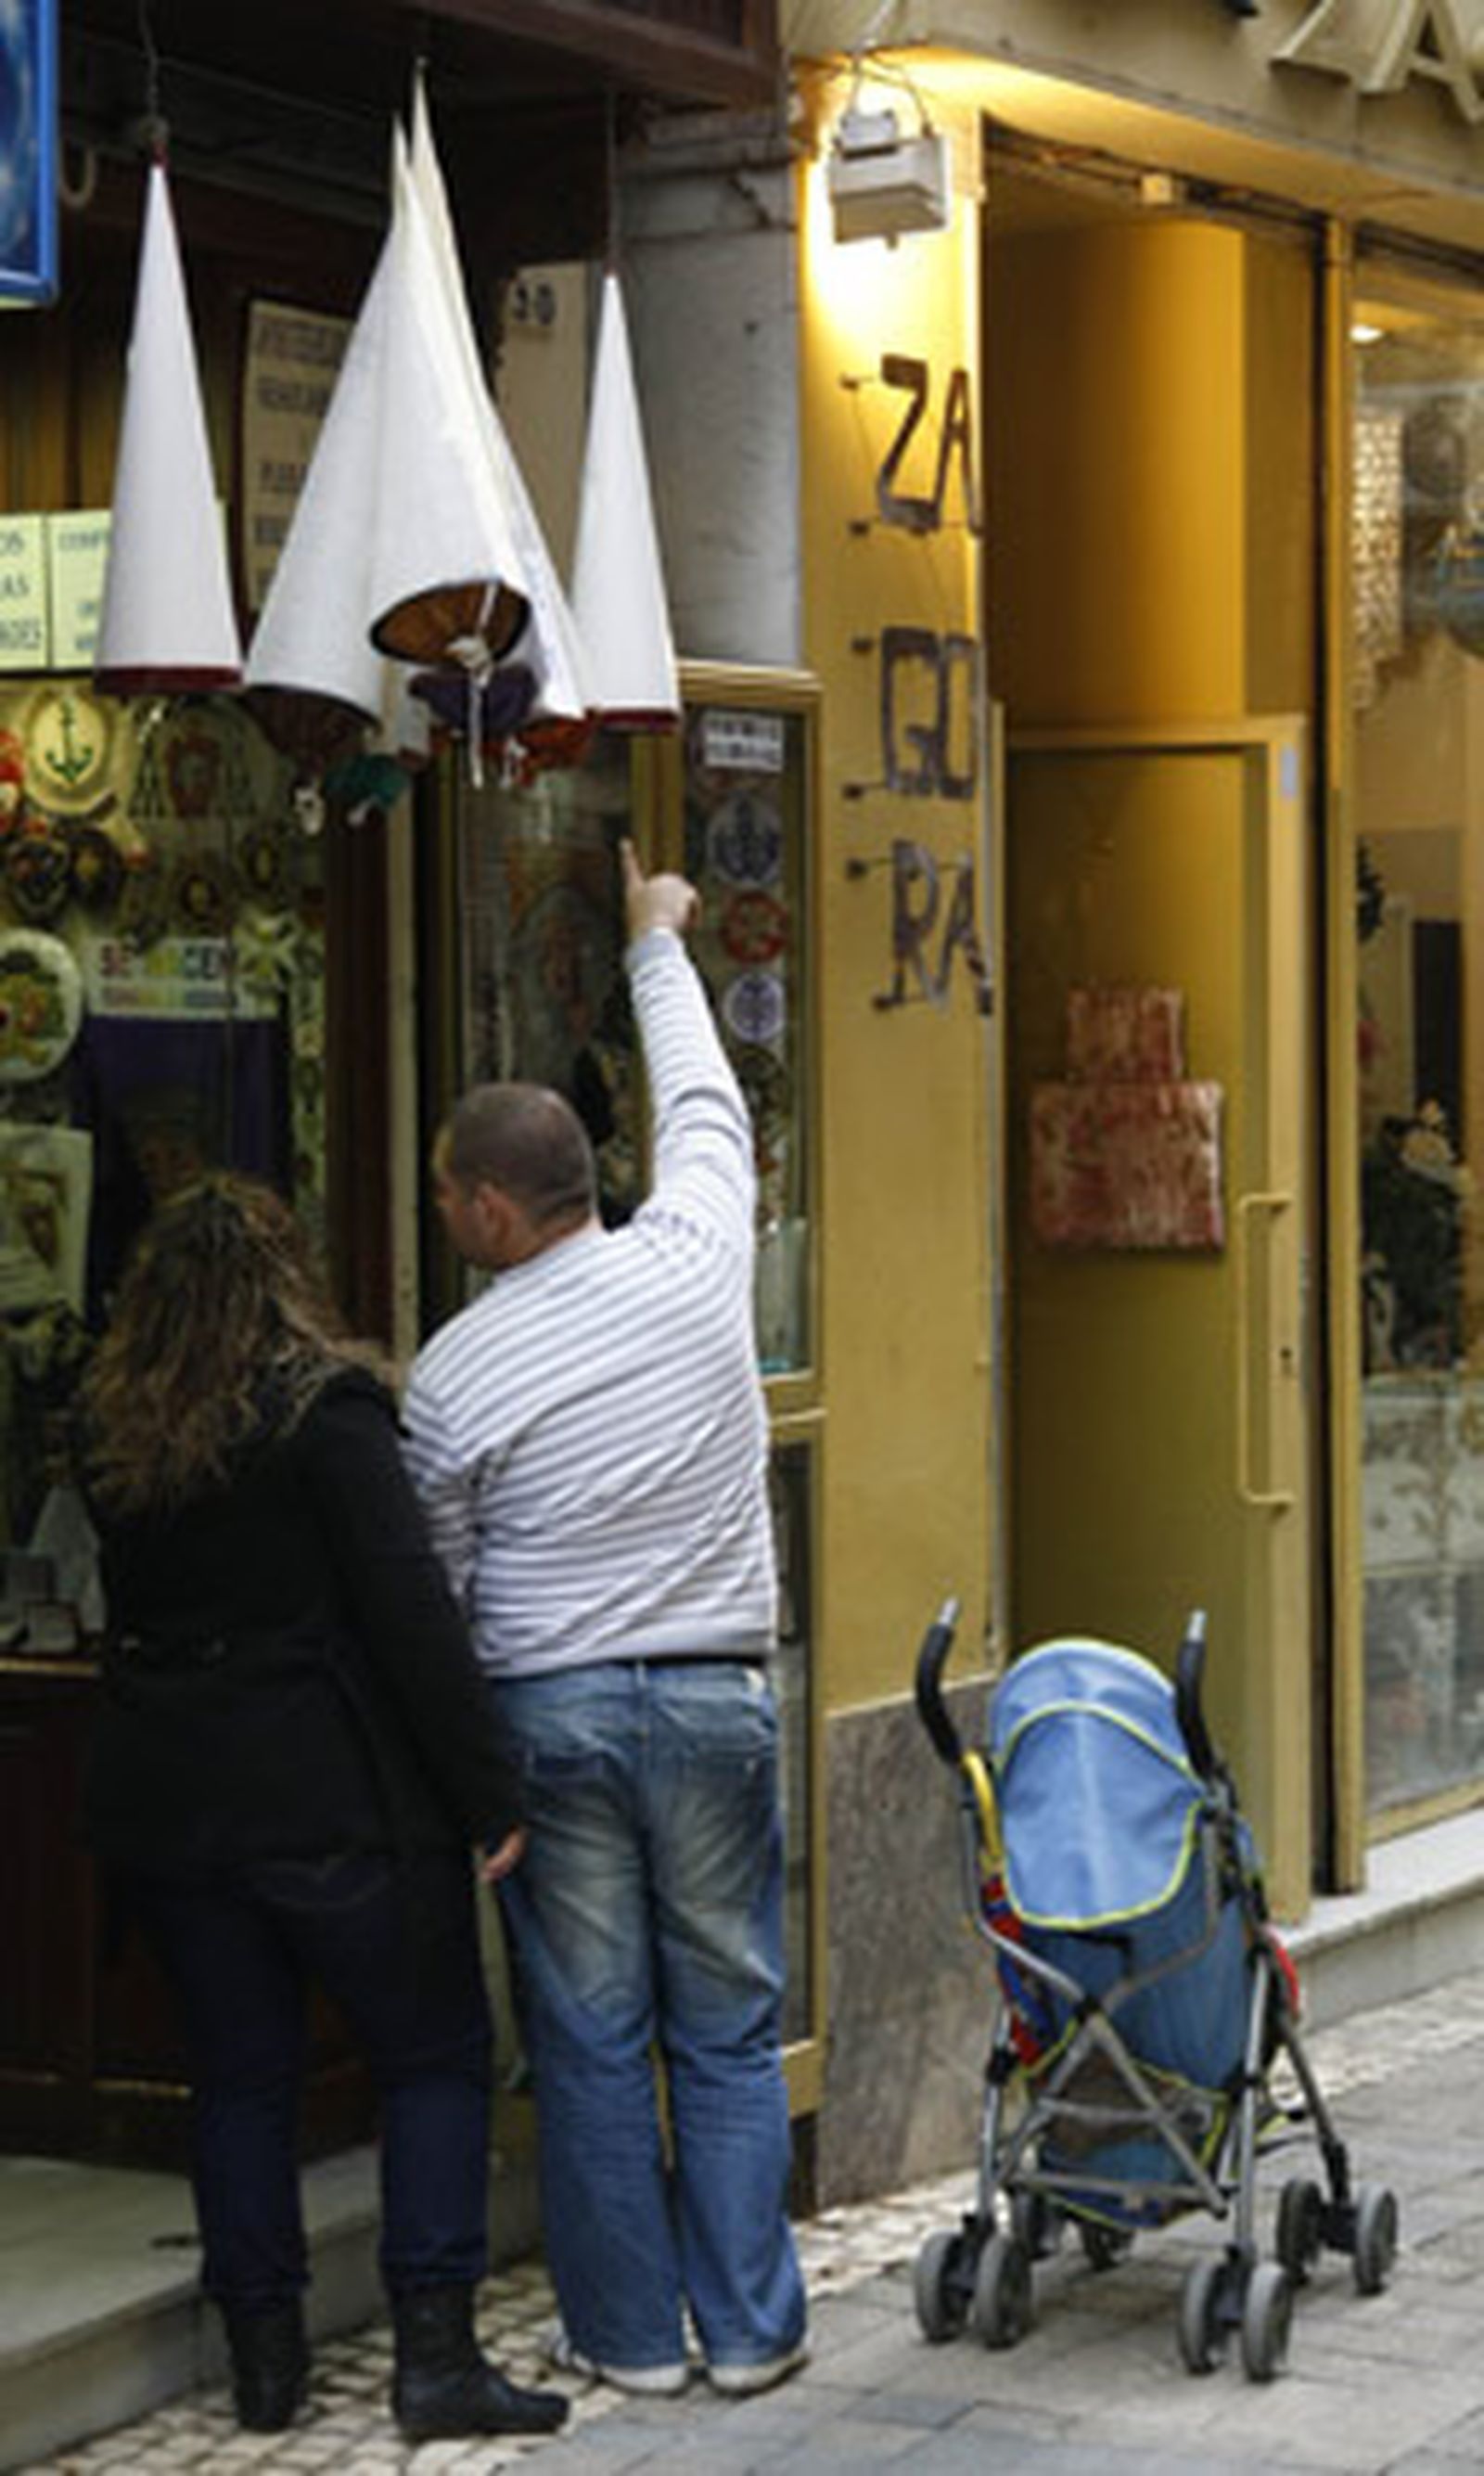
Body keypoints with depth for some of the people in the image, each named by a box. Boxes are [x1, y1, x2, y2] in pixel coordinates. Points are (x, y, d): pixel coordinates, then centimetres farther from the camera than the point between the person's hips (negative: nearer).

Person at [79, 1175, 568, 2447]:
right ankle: (436, 2352, 0)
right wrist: (489, 1792, -12)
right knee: (436, 2057, 6)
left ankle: (264, 2357, 17)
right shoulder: (326, 1411, -11)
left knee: (240, 2075, 13)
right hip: (333, 1800, -5)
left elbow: (126, 1618, 14)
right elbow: (411, 1610, -15)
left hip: (165, 1801, 5)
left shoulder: (116, 1435, 6)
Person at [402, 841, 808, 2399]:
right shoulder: (695, 1260, -3)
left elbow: (432, 1585, 1)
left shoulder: (450, 1374, -7)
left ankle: (627, 2334, 13)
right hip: (714, 1699, 2)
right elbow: (704, 1105, 17)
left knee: (589, 2038, 7)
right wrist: (656, 942, 32)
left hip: (547, 1710, -2)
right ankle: (748, 2327, 13)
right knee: (728, 2026, 9)